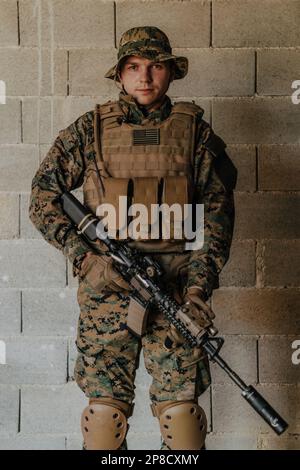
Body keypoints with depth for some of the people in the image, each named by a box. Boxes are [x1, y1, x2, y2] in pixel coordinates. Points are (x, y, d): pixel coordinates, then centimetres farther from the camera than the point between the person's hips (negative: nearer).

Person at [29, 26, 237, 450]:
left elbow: (217, 206, 5)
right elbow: (43, 197, 6)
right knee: (105, 403, 3)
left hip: (177, 288, 0)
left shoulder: (194, 130, 7)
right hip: (105, 284, 0)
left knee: (181, 404, 0)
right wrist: (85, 257, -7)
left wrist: (201, 281, -5)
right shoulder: (90, 129, 5)